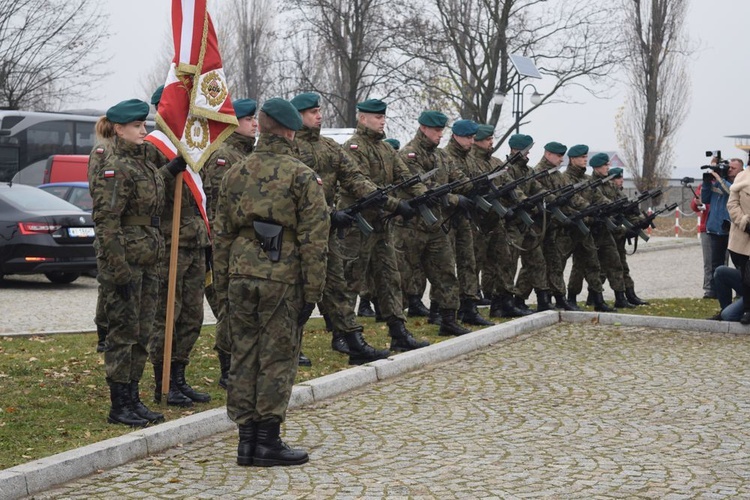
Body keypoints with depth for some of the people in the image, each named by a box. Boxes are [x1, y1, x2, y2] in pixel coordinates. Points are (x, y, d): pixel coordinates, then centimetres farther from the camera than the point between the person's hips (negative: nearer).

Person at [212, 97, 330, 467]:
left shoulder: (235, 174, 10)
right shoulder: (302, 177, -4)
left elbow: (221, 234, 12)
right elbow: (314, 240, -8)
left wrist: (221, 286, 17)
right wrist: (312, 291, -3)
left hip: (240, 276, 5)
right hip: (283, 280, -4)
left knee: (243, 357, 9)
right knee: (277, 360, 2)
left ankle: (246, 439, 13)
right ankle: (267, 440, 5)